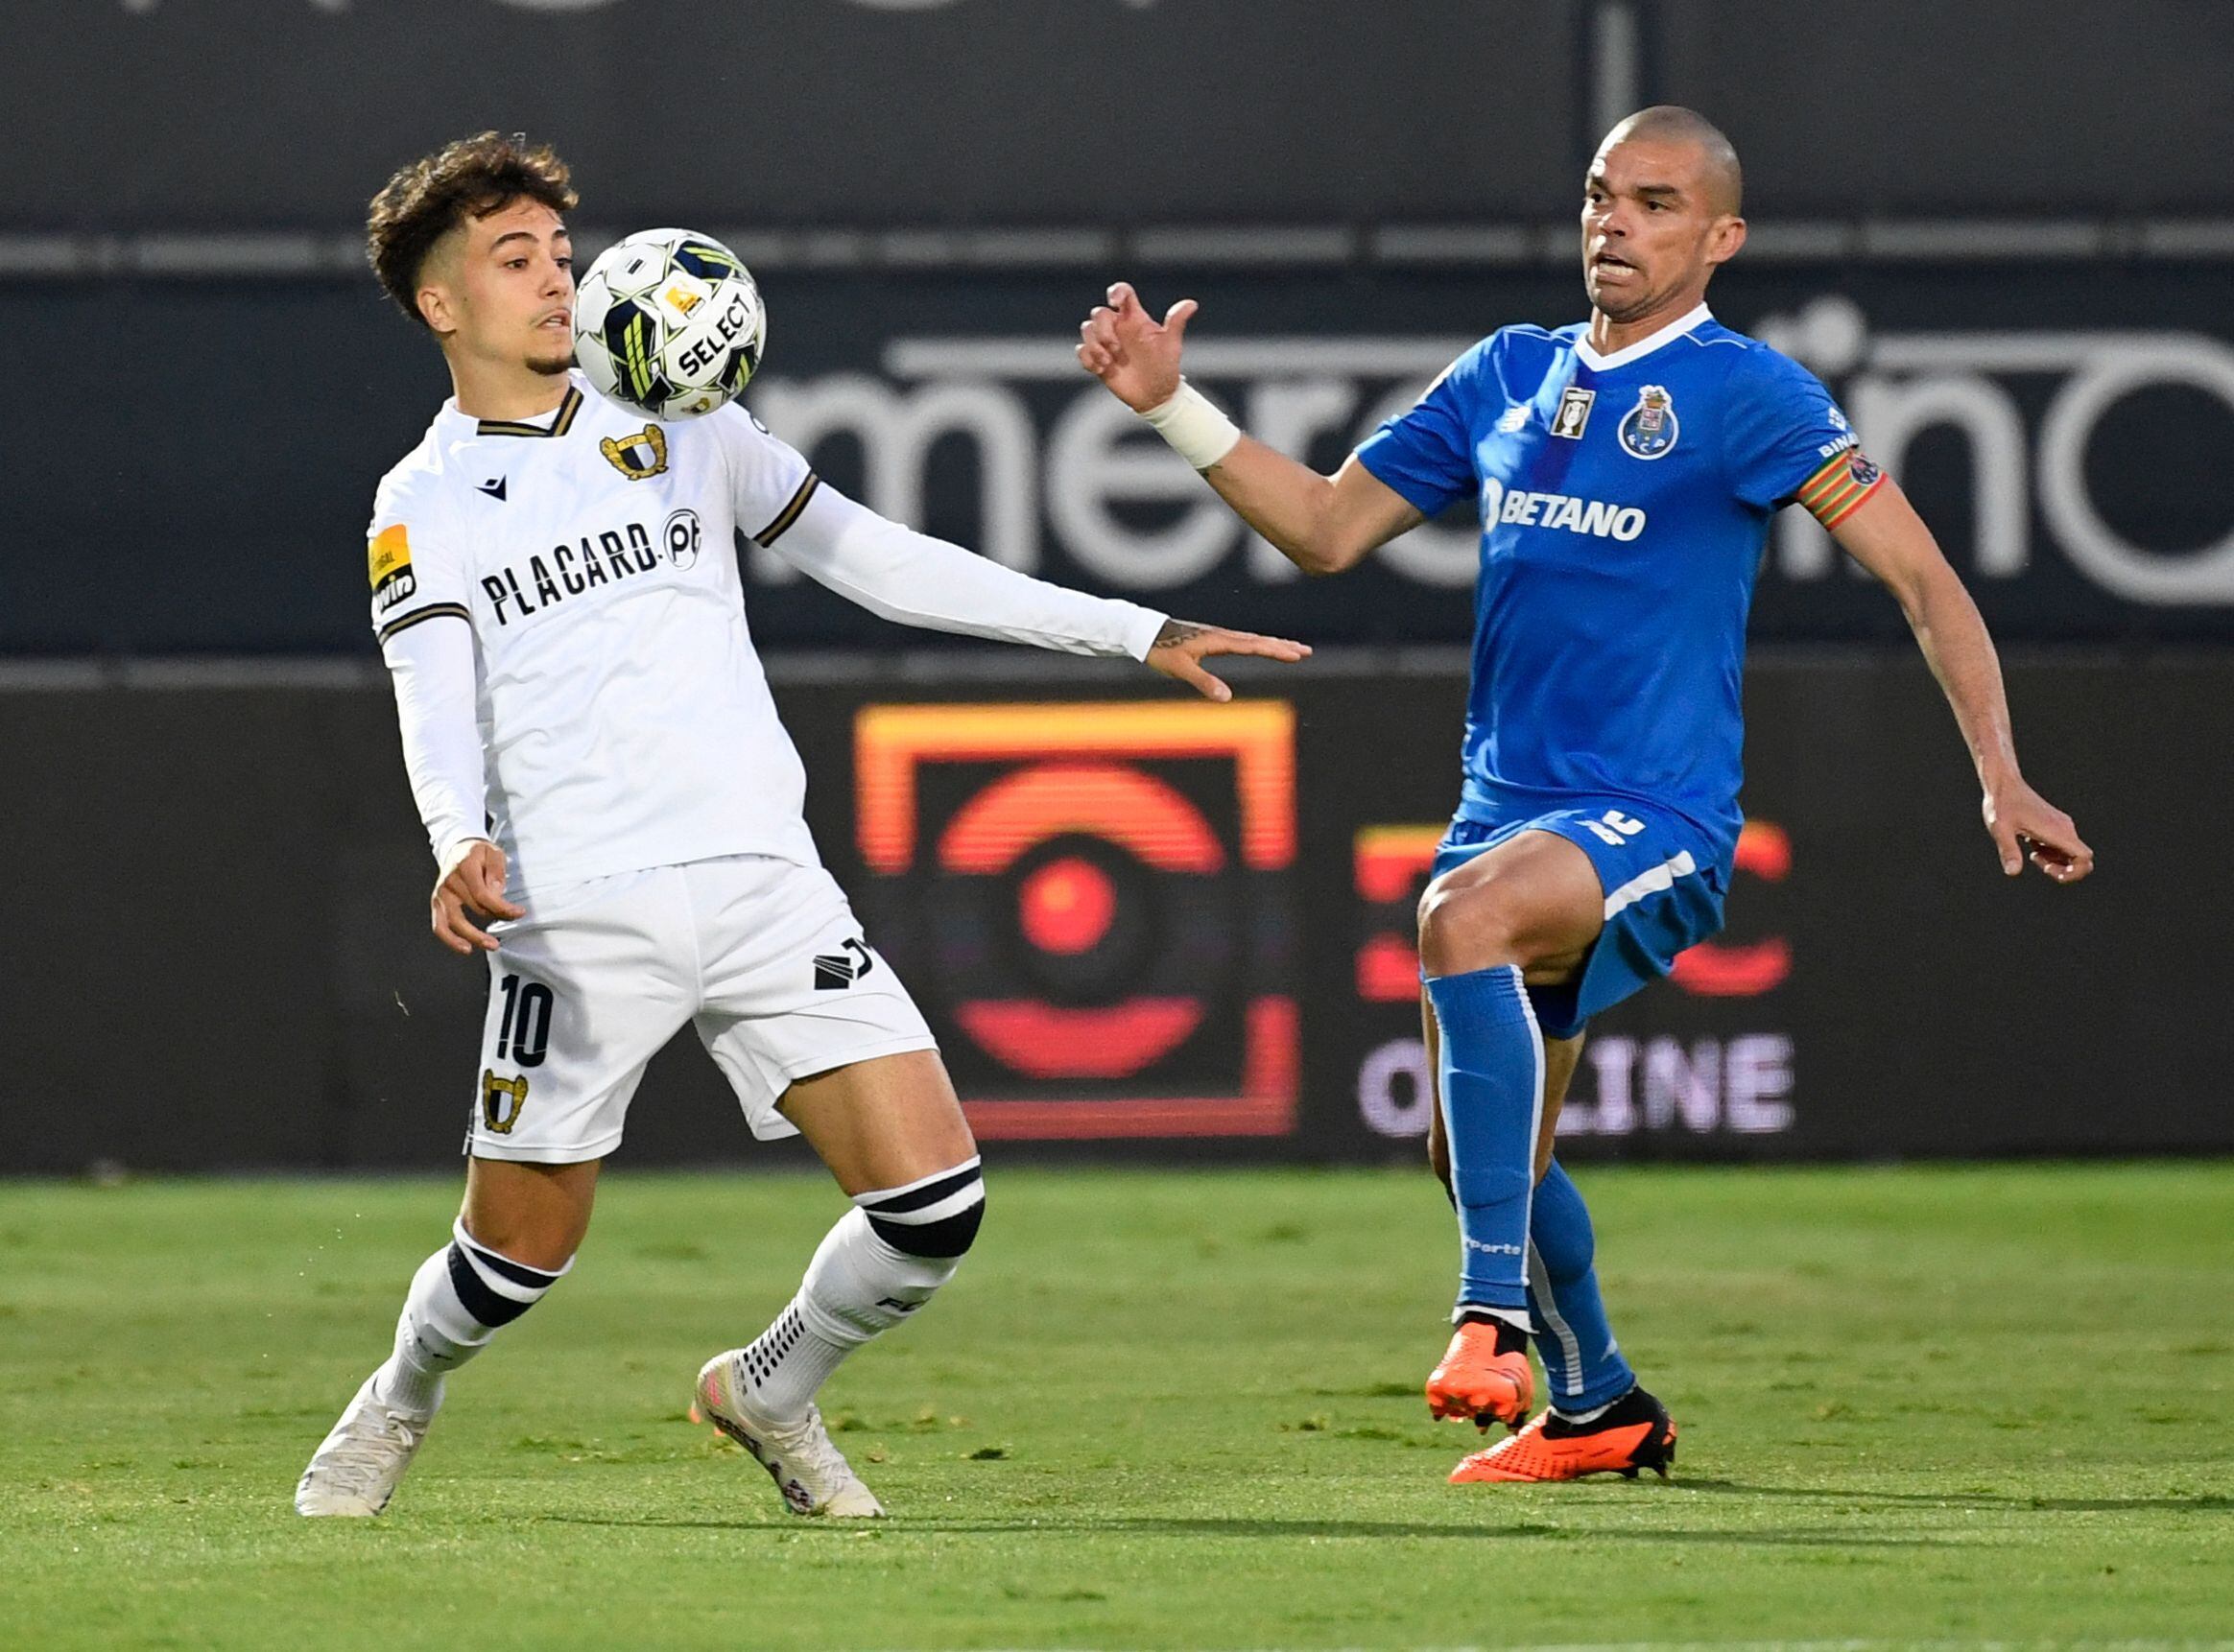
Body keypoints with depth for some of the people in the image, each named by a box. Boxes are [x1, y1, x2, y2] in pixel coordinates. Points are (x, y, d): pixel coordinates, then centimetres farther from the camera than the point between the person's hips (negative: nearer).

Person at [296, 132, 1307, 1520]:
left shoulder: (681, 429, 15)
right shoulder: (426, 507, 5)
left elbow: (878, 562, 16)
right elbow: (436, 712, -7)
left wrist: (1129, 630, 12)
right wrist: (460, 846, -30)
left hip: (762, 882, 3)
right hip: (579, 919, -3)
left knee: (937, 1200, -9)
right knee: (523, 1249, 2)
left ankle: (770, 1393, 18)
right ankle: (400, 1406, 35)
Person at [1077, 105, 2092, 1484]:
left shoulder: (1744, 389, -6)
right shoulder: (1508, 376, 13)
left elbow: (1923, 577, -9)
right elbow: (1327, 529, 18)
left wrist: (2001, 778, -18)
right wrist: (1171, 403, 8)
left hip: (1656, 818, -7)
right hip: (1509, 807, 7)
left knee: (1466, 915, -37)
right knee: (1481, 1150, 14)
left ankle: (1499, 1312, -38)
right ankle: (1596, 1407, 38)